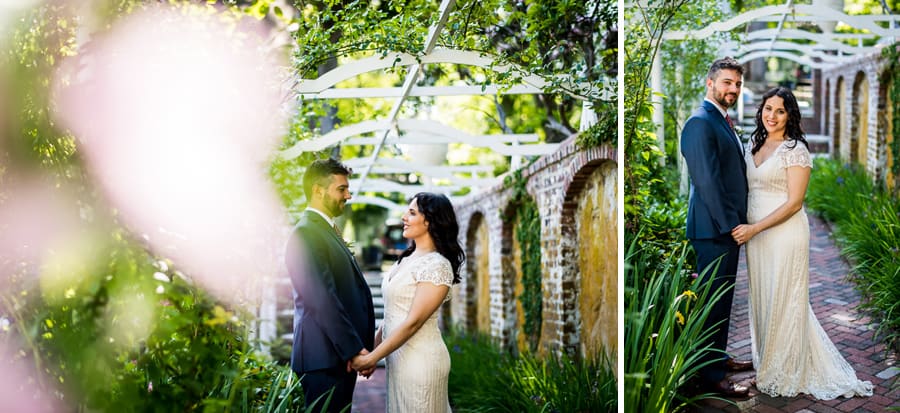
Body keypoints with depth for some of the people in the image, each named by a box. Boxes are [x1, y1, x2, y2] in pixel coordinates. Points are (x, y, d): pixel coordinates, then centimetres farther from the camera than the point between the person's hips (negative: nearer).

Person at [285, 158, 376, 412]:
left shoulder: (327, 230, 18)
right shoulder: (306, 233, -13)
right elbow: (322, 301, -21)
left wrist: (362, 348, 12)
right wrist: (354, 350, -18)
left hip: (342, 356, 10)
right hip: (324, 359, -9)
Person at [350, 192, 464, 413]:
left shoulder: (437, 266, -16)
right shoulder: (406, 259, 10)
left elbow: (413, 321, -19)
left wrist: (373, 358, -15)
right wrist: (371, 349, 8)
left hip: (420, 360, -8)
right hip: (398, 356, 8)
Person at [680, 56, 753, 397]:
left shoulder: (724, 122, 15)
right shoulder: (700, 123, -16)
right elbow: (707, 180, -22)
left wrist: (739, 222, 13)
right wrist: (730, 225, -19)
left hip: (730, 226, 10)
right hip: (714, 229, -10)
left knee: (724, 298, 19)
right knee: (714, 301, -3)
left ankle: (719, 357, 32)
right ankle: (711, 376, 5)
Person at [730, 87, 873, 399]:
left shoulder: (795, 150, -11)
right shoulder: (754, 145, 11)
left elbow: (794, 202, -15)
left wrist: (755, 228, -18)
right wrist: (744, 227, 6)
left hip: (785, 233, -7)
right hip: (755, 234, 7)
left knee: (783, 302, 2)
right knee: (762, 300, 13)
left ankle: (785, 374, 14)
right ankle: (766, 363, 26)